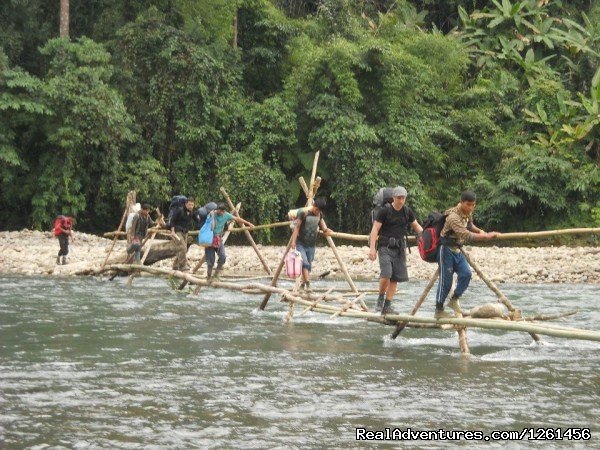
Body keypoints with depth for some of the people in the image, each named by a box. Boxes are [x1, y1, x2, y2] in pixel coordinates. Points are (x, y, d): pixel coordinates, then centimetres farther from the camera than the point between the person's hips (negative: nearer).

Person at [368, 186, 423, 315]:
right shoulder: (385, 210, -7)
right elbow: (375, 229, -8)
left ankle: (387, 306, 8)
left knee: (395, 278, 2)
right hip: (385, 246, -5)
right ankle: (381, 297, 5)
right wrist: (372, 248, -16)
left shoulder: (407, 211, 8)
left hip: (399, 247, 5)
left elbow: (416, 226, 20)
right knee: (386, 274, -20)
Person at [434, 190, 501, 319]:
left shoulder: (468, 213, 2)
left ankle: (454, 300, 7)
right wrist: (486, 236, -36)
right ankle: (439, 310, 2)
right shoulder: (453, 217, -26)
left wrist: (480, 231, 5)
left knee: (466, 274, -8)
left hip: (457, 249, 8)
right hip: (446, 249, -8)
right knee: (446, 279, -6)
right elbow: (466, 235, -35)